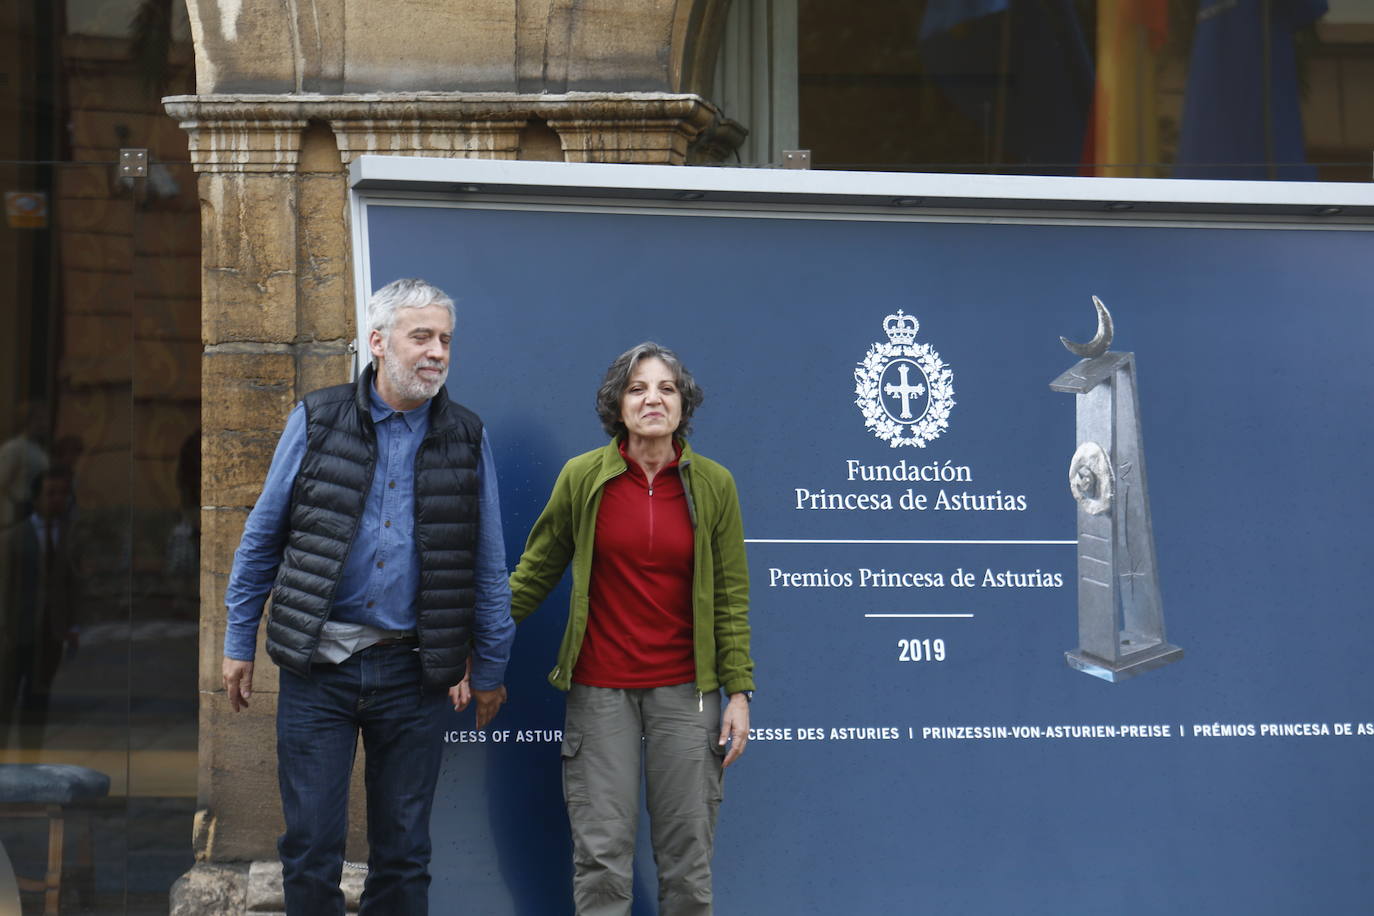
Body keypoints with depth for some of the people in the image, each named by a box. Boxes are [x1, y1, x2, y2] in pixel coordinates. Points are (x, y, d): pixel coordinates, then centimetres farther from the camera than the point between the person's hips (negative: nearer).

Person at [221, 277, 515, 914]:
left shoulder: (466, 439, 5)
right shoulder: (317, 421, 1)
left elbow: (488, 568, 9)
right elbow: (262, 538, 6)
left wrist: (489, 669, 9)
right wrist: (239, 644, 6)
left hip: (413, 671, 1)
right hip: (317, 668, -1)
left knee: (404, 850, 9)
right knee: (311, 845, 2)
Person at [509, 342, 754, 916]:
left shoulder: (713, 485, 1)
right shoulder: (582, 477, -1)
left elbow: (731, 597, 4)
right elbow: (537, 570, 8)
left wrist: (739, 691, -1)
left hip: (685, 690, 1)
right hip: (599, 689, 0)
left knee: (688, 852, 4)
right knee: (602, 851, 0)